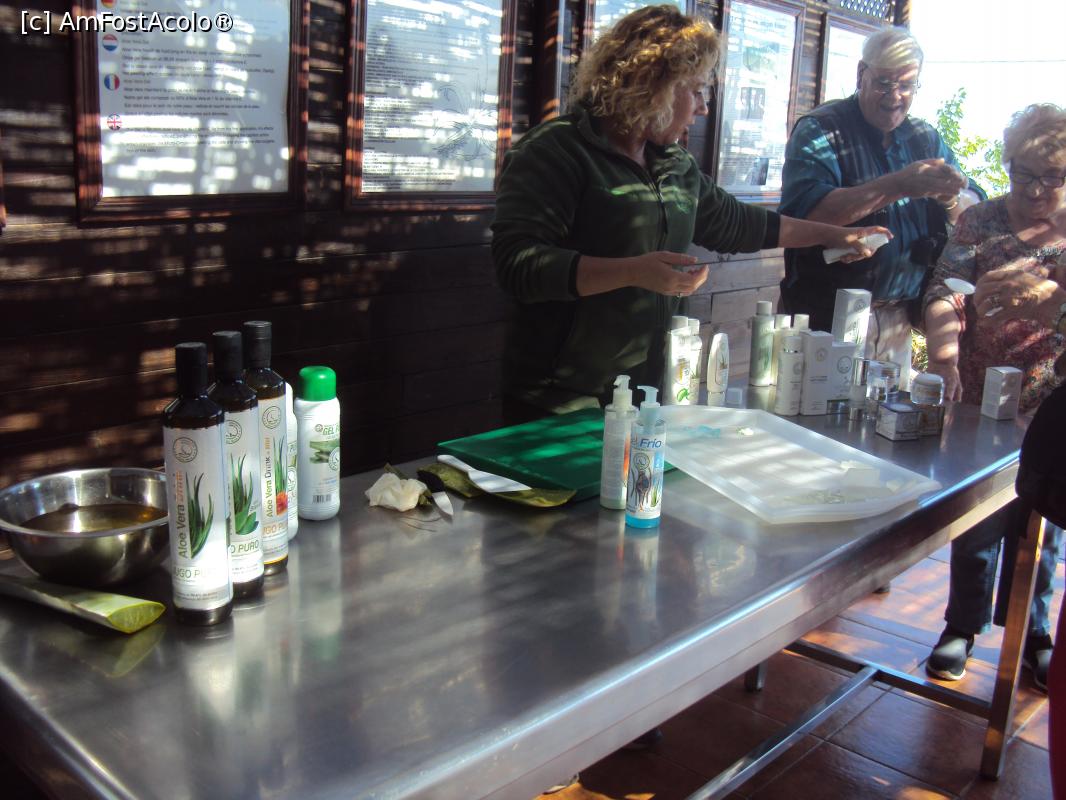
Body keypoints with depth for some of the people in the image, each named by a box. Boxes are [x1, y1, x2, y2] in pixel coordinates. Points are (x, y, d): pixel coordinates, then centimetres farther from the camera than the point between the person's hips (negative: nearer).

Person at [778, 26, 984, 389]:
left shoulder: (925, 138, 12)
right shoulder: (819, 131, -6)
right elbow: (805, 212, -23)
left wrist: (951, 198, -17)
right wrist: (897, 186, -27)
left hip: (899, 321, 5)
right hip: (826, 320, -5)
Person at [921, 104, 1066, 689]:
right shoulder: (980, 222, -1)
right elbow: (945, 291, -14)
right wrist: (944, 354, -31)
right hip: (981, 404, -1)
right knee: (977, 522, 10)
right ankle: (963, 625, 28)